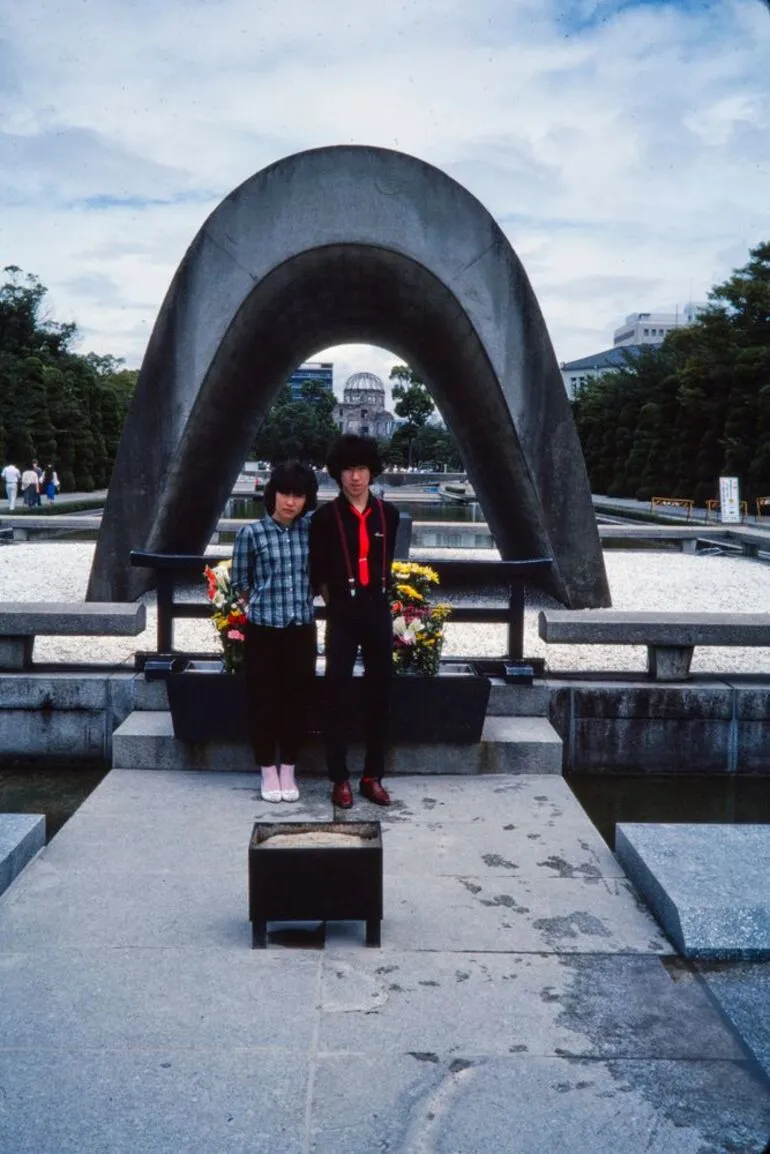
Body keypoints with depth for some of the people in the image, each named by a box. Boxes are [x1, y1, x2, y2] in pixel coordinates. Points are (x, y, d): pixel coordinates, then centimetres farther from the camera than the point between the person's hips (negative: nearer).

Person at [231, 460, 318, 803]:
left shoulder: (310, 530, 1)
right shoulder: (251, 533, -7)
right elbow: (239, 581, 4)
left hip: (302, 628, 2)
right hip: (264, 629, -2)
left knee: (297, 699, 8)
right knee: (264, 700, 5)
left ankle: (288, 773, 21)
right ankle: (269, 773, 19)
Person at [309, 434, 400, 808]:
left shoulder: (387, 514, 5)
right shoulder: (326, 517, -4)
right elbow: (317, 571, 3)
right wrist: (335, 602, 8)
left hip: (378, 611, 3)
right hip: (343, 613, -3)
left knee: (379, 693, 7)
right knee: (338, 695, -1)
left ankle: (373, 776, 17)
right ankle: (339, 779, 8)